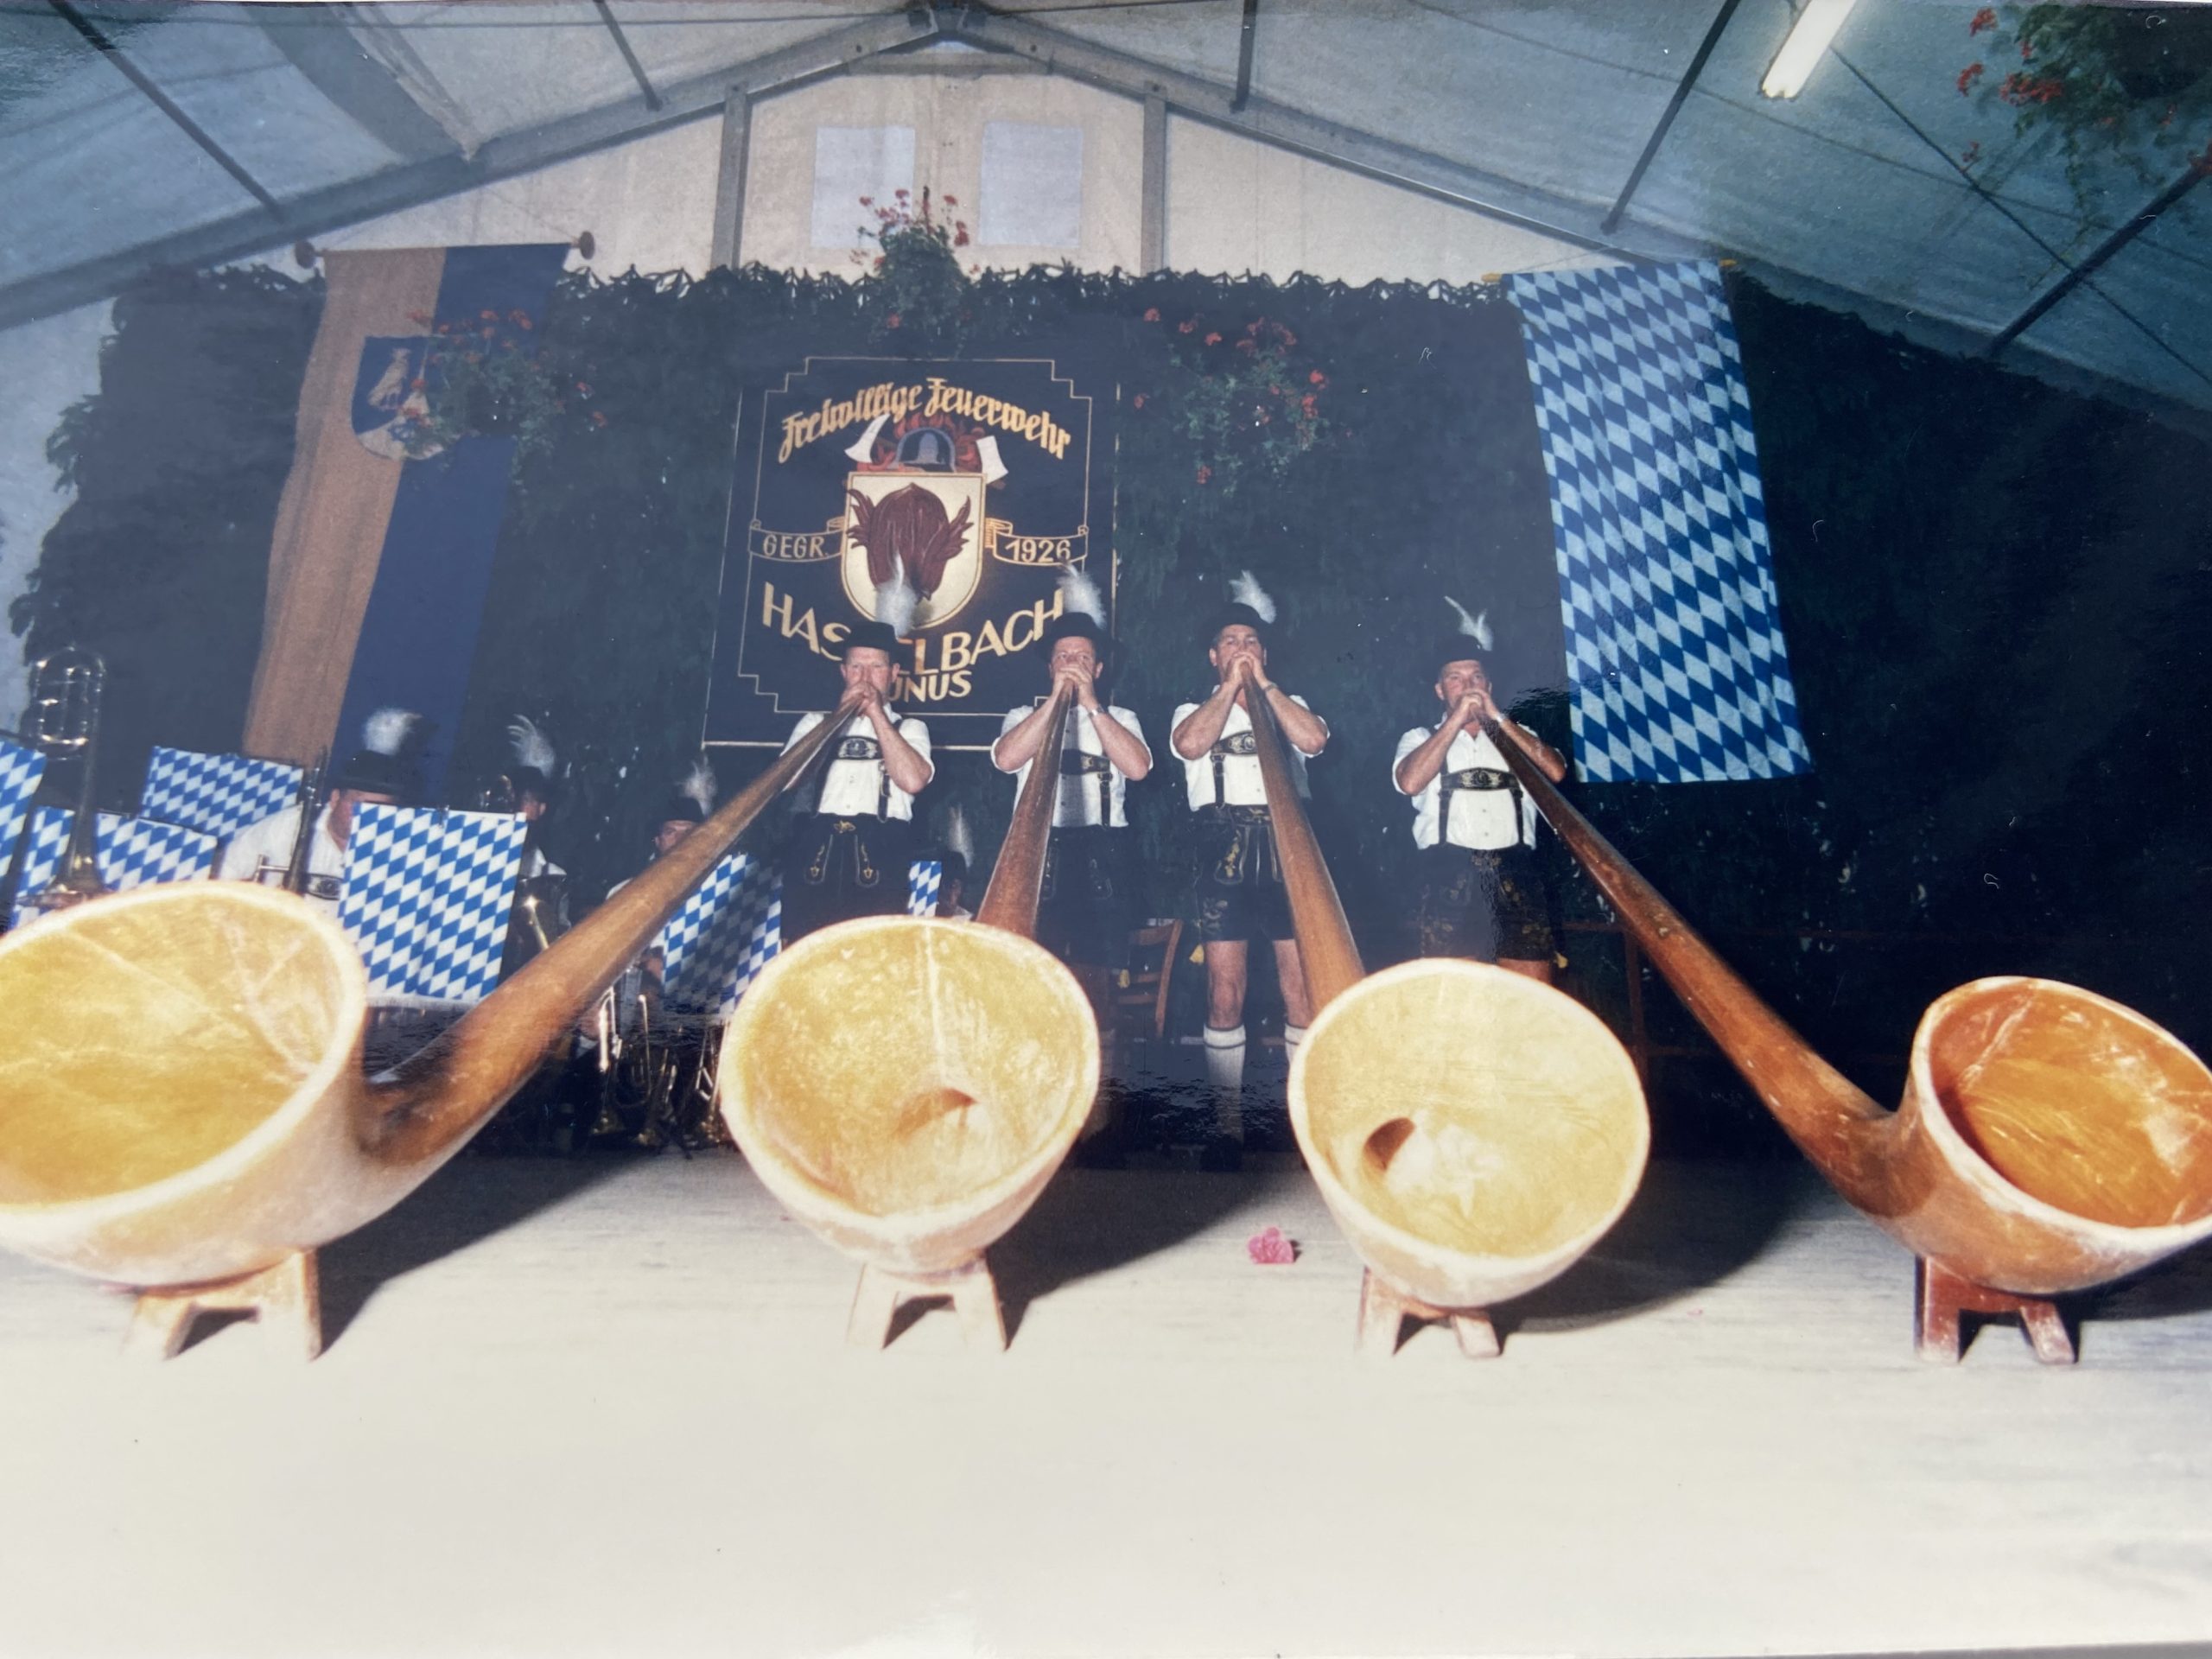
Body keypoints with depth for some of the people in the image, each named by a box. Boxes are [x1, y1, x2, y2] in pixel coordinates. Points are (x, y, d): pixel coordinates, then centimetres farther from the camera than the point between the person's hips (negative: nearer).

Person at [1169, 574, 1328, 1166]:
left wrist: (1263, 683, 2)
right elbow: (1190, 744, -8)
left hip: (1286, 848, 1)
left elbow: (1314, 738, -2)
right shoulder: (1195, 709, 17)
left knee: (1302, 987, -3)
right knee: (1224, 992, -3)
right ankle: (1228, 1118, 5)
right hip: (1224, 848, -1)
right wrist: (1231, 685, 0)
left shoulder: (1289, 705, 22)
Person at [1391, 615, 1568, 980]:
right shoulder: (1420, 738, 17)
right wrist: (1456, 720, -3)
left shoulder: (1518, 735, 24)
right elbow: (1410, 782, -6)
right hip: (1451, 872, -2)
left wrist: (1499, 718, 2)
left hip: (1515, 870, 2)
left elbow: (1555, 771, 3)